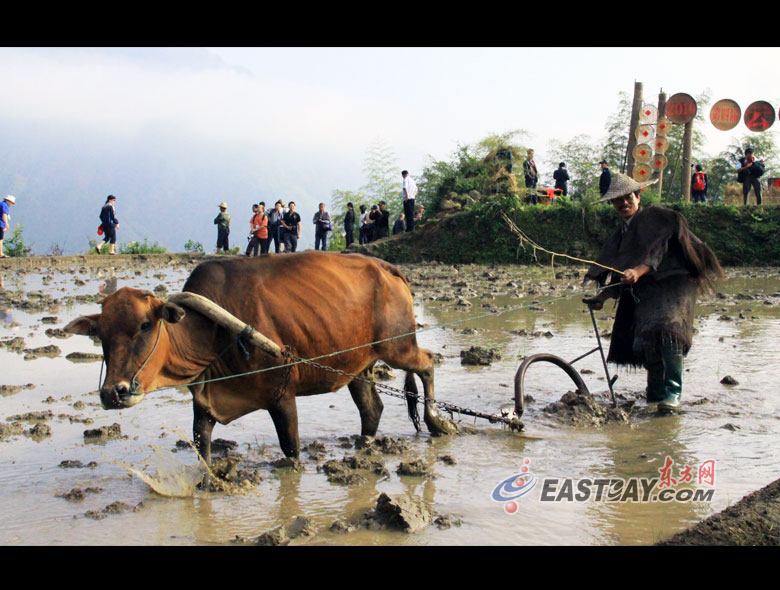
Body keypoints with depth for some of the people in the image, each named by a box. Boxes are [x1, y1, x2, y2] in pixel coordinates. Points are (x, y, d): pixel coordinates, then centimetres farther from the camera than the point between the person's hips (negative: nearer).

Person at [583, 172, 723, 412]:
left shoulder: (655, 217, 2)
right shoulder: (622, 233, 22)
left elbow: (658, 251, -14)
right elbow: (619, 276, 20)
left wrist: (639, 271, -29)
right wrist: (602, 297, 7)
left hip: (672, 285, -7)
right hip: (643, 293, 7)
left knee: (666, 329, -26)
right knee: (648, 340, -1)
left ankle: (673, 392, -28)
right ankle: (655, 397, 9)